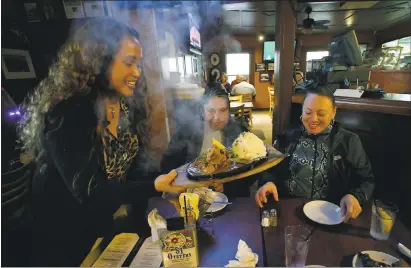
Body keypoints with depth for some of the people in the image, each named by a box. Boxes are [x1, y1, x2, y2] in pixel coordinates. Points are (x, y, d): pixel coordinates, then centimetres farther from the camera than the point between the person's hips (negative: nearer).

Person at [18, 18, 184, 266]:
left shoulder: (130, 107, -6)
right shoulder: (66, 113, -27)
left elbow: (135, 166, -6)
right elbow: (87, 190, -30)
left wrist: (170, 180, -19)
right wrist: (154, 187, -39)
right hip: (60, 236, -5)